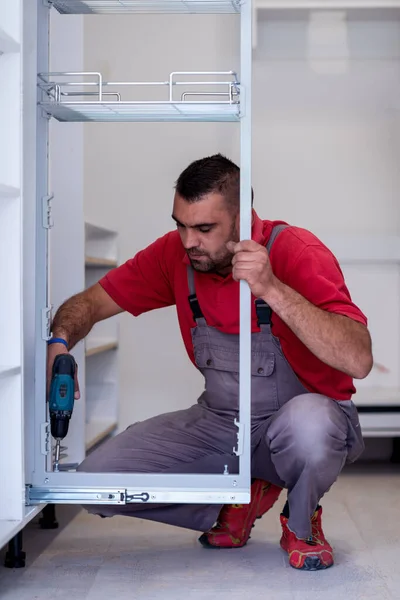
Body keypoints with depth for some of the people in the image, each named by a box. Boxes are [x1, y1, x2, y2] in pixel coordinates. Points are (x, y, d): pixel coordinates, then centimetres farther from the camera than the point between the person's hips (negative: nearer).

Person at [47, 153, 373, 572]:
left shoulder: (297, 252, -22)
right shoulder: (175, 253, -7)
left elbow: (358, 361, -34)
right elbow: (89, 303, 1)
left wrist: (272, 290, -41)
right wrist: (59, 343, -22)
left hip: (304, 413, -4)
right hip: (218, 421, 5)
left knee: (307, 423, -42)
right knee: (96, 477, -10)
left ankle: (301, 524, -5)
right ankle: (239, 500, 10)